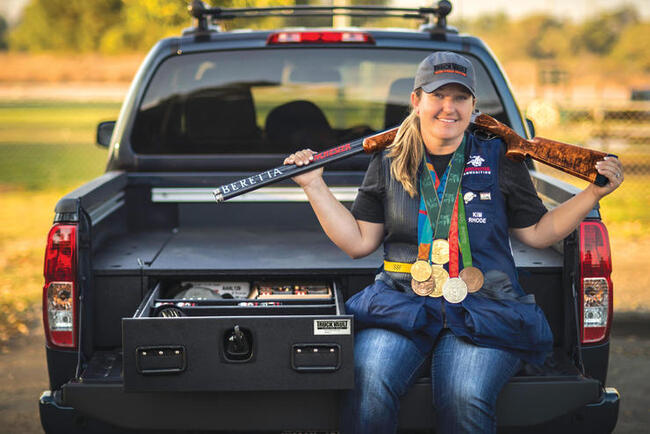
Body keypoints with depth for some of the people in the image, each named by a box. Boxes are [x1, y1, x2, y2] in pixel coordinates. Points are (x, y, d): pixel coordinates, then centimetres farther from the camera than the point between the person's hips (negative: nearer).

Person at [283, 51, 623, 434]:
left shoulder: (499, 162, 12)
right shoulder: (388, 164, 14)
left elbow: (537, 233, 16)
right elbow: (358, 241, 13)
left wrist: (594, 192, 7)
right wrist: (314, 185, 7)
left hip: (484, 307, -1)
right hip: (402, 300, 1)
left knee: (464, 399, -29)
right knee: (370, 384, -29)